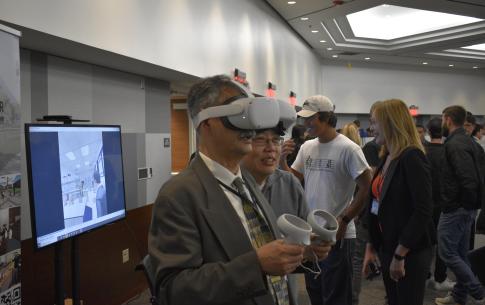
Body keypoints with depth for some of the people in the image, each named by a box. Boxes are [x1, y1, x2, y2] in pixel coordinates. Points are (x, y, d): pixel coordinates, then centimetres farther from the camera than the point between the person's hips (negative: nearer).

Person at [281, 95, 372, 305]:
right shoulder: (306, 147, 6)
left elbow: (366, 187, -14)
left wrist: (344, 220, -14)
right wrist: (281, 159, -4)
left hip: (337, 234, -7)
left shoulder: (347, 148, -15)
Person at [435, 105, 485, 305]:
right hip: (465, 208, 10)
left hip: (455, 208, -10)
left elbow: (468, 179, -26)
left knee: (447, 252, -1)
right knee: (460, 253, 16)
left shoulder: (454, 144, -19)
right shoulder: (467, 141, 12)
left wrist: (467, 203, -13)